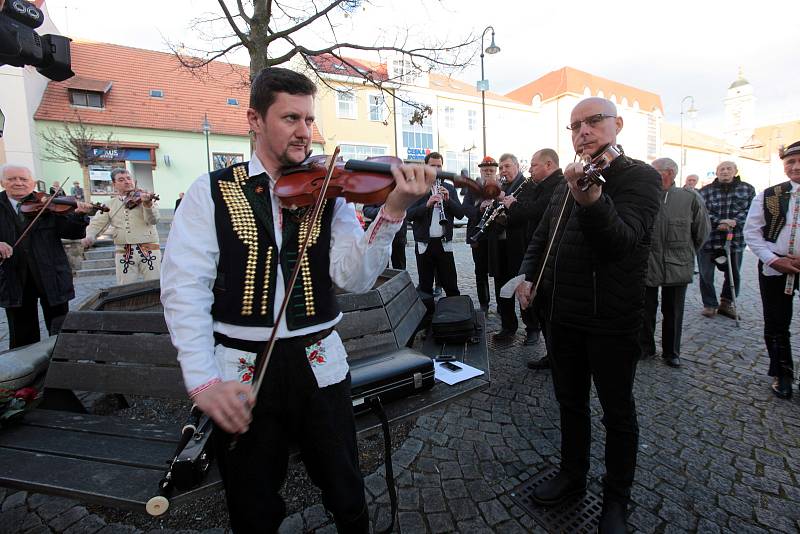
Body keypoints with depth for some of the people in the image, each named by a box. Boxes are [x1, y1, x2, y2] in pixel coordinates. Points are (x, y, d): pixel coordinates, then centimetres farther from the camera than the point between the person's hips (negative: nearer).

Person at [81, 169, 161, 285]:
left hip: (149, 248, -2)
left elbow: (153, 220, -10)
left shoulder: (145, 197, 4)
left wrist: (147, 204, -28)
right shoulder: (110, 204, 13)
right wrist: (89, 236, -12)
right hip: (123, 252, 2)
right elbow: (97, 223, 8)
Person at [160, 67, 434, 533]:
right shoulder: (211, 192, -2)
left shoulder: (330, 193, 1)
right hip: (239, 371, 0)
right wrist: (204, 380, -18)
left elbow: (355, 279, -11)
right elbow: (184, 288, -9)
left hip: (319, 365, 1)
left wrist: (393, 212, -25)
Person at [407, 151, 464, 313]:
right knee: (425, 286, 9)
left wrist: (448, 199, -13)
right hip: (424, 244, -1)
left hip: (444, 243, 1)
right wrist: (427, 204, -23)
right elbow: (408, 214, -9)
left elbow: (460, 213, 3)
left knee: (451, 286, 5)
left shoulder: (449, 188, 10)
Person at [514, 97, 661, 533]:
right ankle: (572, 475, 41)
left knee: (617, 412, 12)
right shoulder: (567, 183, 11)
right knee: (570, 401, 20)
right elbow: (541, 237, 18)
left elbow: (622, 241, -27)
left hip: (611, 320, -6)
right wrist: (527, 274, 0)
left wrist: (590, 199, -46)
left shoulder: (640, 177, -10)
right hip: (562, 315, 6)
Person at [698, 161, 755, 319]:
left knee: (733, 275, 12)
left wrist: (734, 222, -19)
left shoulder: (747, 189, 6)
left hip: (735, 239, 2)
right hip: (708, 239, -2)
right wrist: (720, 221, -22)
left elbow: (749, 210, -1)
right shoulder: (705, 191, 0)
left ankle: (727, 303, 30)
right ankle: (709, 305, 16)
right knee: (706, 274, 2)